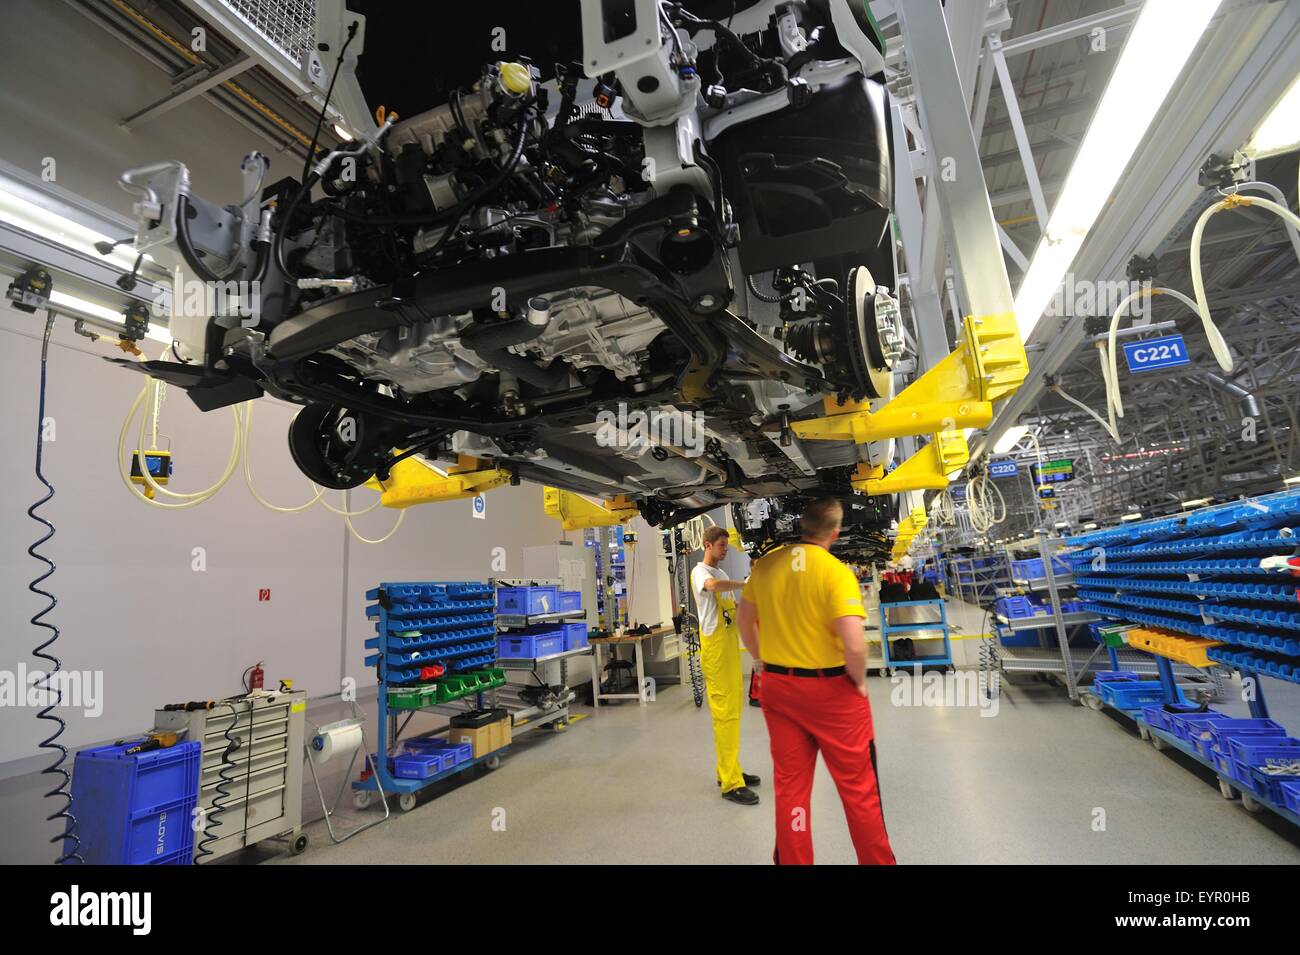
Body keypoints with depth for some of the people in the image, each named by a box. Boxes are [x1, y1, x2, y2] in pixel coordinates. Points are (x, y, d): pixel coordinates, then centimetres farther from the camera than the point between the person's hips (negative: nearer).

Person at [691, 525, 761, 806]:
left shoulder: (722, 574, 19)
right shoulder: (700, 572, -10)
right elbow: (714, 586, -35)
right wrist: (746, 584, -21)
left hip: (731, 645, 9)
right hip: (715, 648, -9)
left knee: (733, 711, 13)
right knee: (725, 714, -8)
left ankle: (730, 770, 24)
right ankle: (730, 783, -2)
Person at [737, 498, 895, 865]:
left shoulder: (765, 565, -2)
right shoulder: (836, 572, -19)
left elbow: (743, 619, 9)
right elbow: (854, 644, -26)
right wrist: (859, 681, -8)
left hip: (777, 686, 5)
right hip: (831, 689, -4)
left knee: (790, 786, 18)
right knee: (858, 787, 15)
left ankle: (792, 861, 32)